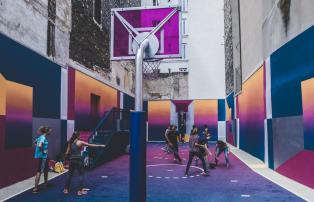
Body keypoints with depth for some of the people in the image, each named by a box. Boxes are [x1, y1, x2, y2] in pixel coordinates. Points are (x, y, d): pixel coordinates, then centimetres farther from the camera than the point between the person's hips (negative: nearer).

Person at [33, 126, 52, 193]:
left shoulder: (41, 137, 10)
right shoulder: (43, 138, -18)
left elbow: (34, 143, 23)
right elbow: (40, 145, -33)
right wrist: (42, 151, -18)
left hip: (44, 156, 10)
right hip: (42, 156, -10)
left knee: (46, 169, 23)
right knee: (39, 171, -7)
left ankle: (46, 183, 39)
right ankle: (35, 188, -5)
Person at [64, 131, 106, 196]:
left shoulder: (70, 143, 6)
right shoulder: (80, 142, -7)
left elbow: (67, 153, 5)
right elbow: (91, 145, -4)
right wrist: (100, 145, 2)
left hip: (72, 160, 5)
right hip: (79, 160, -5)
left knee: (70, 174, 16)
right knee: (81, 175, 5)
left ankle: (66, 189, 22)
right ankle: (80, 190, 6)